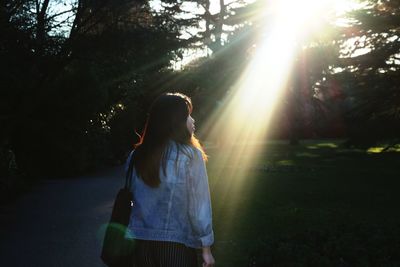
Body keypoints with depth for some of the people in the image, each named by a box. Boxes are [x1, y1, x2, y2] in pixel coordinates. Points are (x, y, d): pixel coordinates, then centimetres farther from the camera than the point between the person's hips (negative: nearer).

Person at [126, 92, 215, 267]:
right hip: (177, 245, -4)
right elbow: (199, 206, -10)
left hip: (141, 244, 4)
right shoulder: (190, 155, -11)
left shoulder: (136, 156, 1)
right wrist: (206, 248, -2)